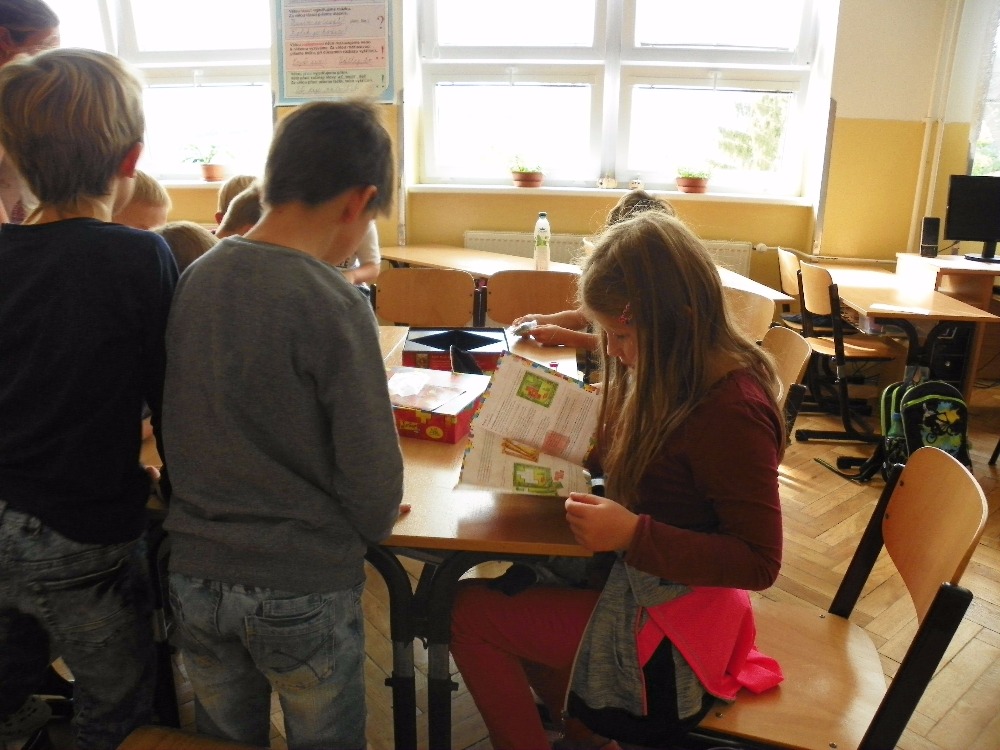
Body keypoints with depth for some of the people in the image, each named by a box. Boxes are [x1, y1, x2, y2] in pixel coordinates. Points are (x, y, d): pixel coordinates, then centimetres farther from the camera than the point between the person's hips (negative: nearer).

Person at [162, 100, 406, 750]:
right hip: (304, 588, -5)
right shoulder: (335, 305, -21)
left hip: (195, 572, 5)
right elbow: (373, 474, -18)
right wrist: (374, 524, 3)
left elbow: (176, 431, 6)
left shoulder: (194, 280, -4)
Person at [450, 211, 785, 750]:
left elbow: (760, 562, -24)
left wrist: (634, 534, -30)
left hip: (669, 622, -9)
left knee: (468, 611, -4)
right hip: (643, 576, 9)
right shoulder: (678, 374, -3)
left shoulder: (731, 411, -28)